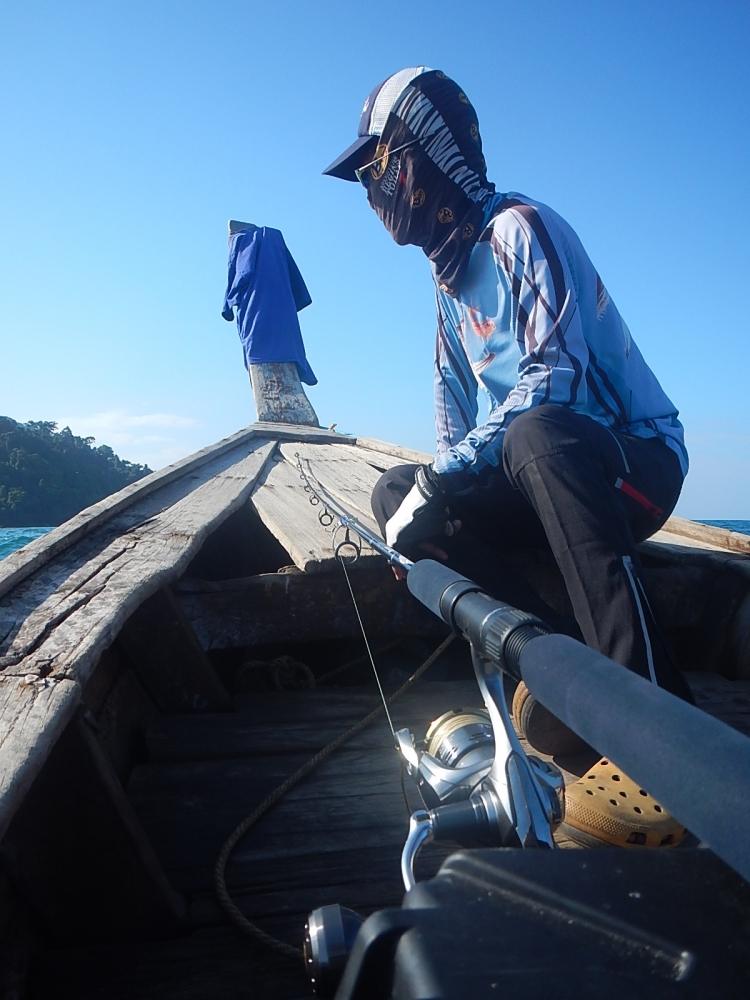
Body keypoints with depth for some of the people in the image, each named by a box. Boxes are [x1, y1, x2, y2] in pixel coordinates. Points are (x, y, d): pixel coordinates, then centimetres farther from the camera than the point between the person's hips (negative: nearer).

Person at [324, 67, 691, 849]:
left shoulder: (519, 228, -12)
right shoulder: (449, 280, 15)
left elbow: (555, 375, -26)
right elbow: (455, 412, 15)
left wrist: (449, 474, -26)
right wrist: (439, 487, -2)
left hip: (634, 459, -8)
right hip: (536, 478, 8)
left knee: (539, 432, -40)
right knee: (397, 498, -5)